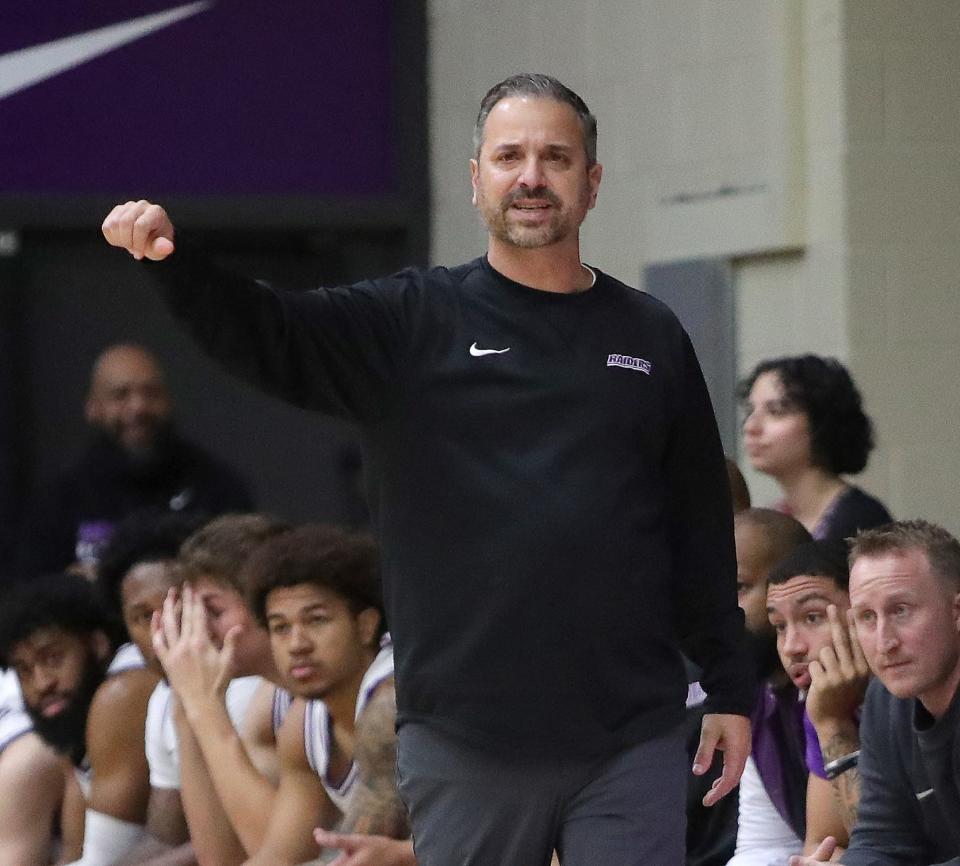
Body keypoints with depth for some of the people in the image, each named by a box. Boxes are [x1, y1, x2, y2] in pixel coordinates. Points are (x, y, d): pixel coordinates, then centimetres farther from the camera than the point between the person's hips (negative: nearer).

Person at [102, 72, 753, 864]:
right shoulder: (412, 323, 3)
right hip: (462, 743, -1)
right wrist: (171, 257, -31)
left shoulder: (651, 337, 8)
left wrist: (730, 690, 9)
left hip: (630, 737, 1)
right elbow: (264, 333, -12)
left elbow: (702, 527, 11)